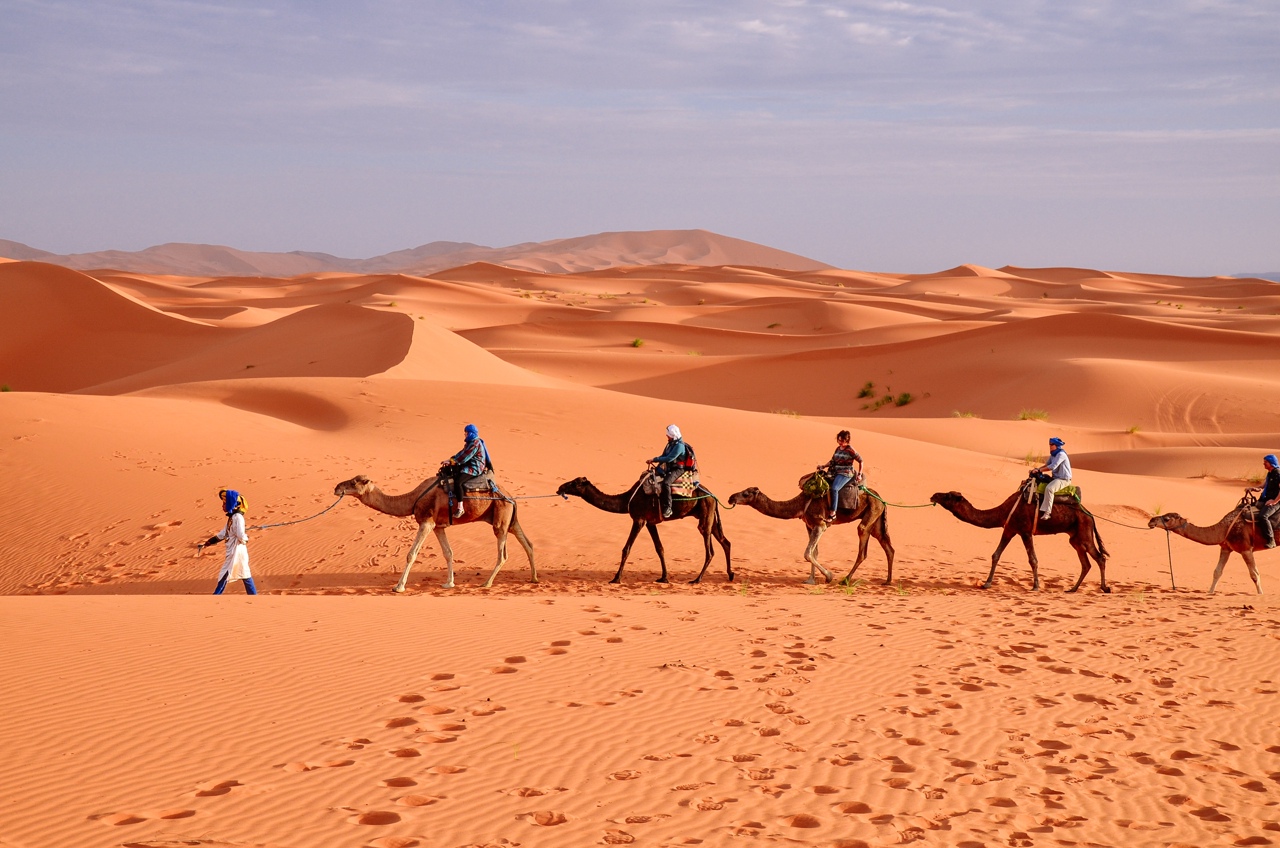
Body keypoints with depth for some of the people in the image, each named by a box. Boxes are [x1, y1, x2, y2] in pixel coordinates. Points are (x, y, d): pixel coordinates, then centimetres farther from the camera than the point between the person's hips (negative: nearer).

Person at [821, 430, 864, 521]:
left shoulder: (850, 450, -7)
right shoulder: (838, 449, 13)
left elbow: (860, 461, -2)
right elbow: (832, 461, 19)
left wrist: (859, 474, -4)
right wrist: (823, 466, 5)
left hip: (846, 473, -8)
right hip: (835, 472, 8)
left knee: (834, 488, -32)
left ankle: (833, 513, -30)